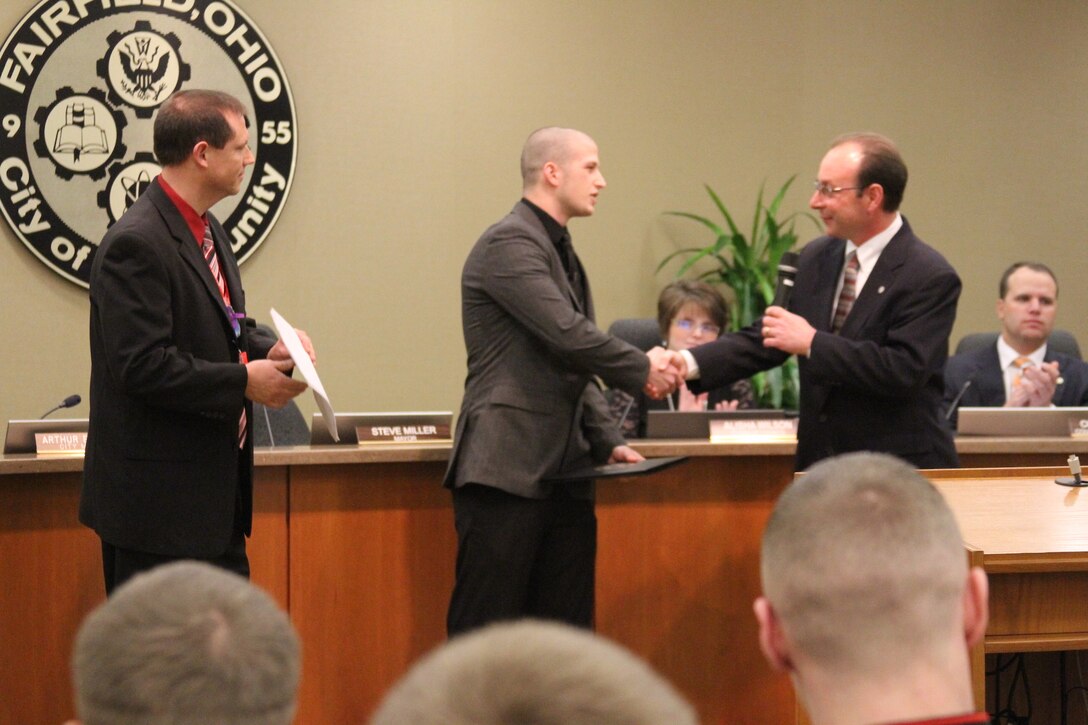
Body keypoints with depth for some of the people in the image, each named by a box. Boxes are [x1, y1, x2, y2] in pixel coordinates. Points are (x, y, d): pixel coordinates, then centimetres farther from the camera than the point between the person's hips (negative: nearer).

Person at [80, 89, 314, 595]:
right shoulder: (137, 244, -19)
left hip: (216, 492, 10)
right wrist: (244, 380, -20)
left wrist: (267, 350, 3)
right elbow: (141, 365, -25)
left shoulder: (206, 230, 13)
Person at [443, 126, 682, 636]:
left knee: (568, 629, 6)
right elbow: (568, 336, -18)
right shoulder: (508, 244, -9)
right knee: (486, 632, -6)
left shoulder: (561, 253, 20)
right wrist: (643, 370, -5)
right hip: (507, 472, -9)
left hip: (563, 474, 9)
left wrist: (608, 441, 11)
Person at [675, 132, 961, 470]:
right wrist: (687, 363, -6)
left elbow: (904, 371, -22)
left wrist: (812, 343, -22)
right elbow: (762, 340, 10)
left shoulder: (930, 277, -13)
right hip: (818, 465, 6)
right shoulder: (816, 258, 9)